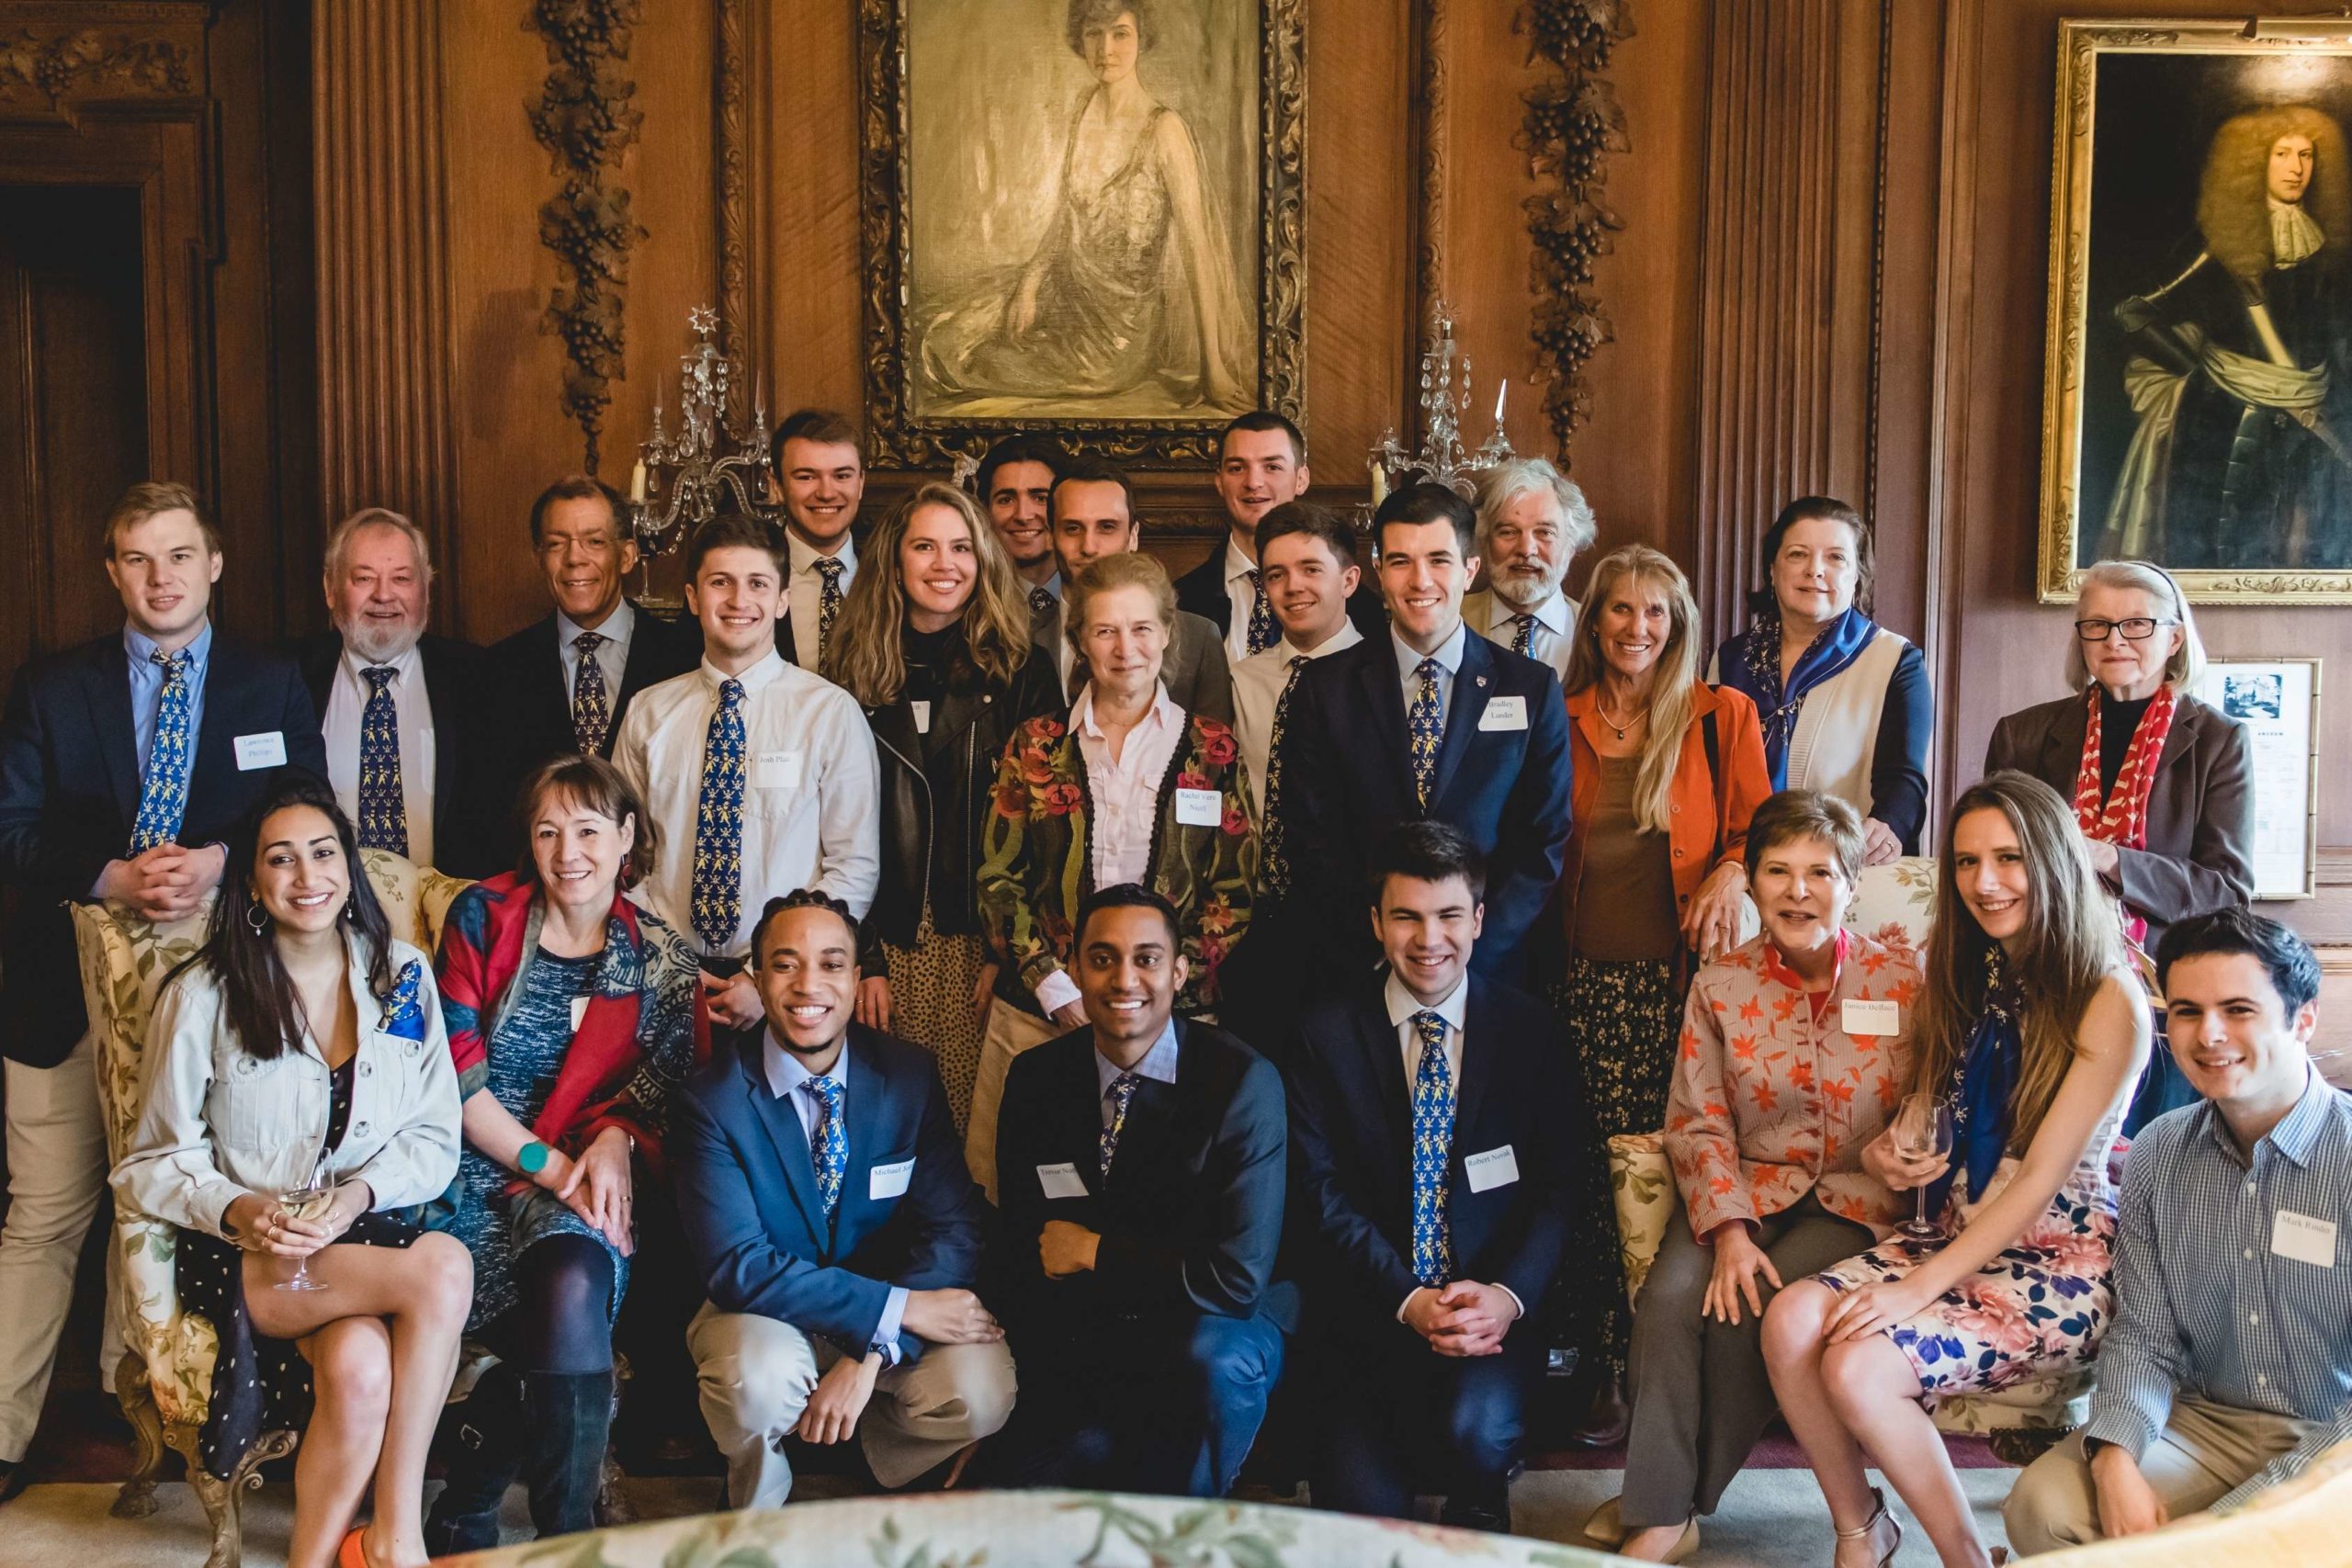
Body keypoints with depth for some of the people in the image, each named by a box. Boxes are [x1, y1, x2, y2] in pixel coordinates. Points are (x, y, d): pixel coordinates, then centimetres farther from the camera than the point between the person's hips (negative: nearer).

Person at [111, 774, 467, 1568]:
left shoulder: (403, 976, 7)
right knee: (444, 1269, -31)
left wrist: (360, 1193, -12)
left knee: (361, 1366, -34)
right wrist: (240, 1210, -17)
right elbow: (153, 1165, 2)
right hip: (241, 1255, -2)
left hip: (367, 1235, 3)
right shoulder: (202, 997, 0)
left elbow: (435, 1138, 7)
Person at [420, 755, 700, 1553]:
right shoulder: (482, 917, 5)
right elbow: (456, 1072, -2)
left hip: (583, 1181, 1)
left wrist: (614, 1139, -12)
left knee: (574, 1284, -34)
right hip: (473, 1168, -1)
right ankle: (568, 1535, -9)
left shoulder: (662, 960, 9)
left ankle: (463, 1514, -14)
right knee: (573, 1338, -30)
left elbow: (661, 1094, 12)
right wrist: (547, 1164, -10)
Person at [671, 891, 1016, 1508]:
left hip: (896, 1319, 2)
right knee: (758, 1383, -35)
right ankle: (758, 1507, 2)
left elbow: (954, 1227, -11)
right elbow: (739, 1266, -20)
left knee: (978, 1393, -26)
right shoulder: (712, 1098, -14)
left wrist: (871, 1358, -25)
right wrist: (896, 1310, -27)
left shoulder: (910, 1075, -6)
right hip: (766, 1314, -2)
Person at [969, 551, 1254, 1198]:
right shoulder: (1035, 747, 6)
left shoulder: (1212, 749, 4)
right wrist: (1058, 991, -8)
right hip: (1041, 1012, 1)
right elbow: (998, 878, 4)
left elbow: (1235, 890, 3)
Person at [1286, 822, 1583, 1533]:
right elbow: (1325, 1194, -2)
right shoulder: (1326, 1035, 3)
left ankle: (1478, 1529, 4)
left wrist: (1510, 1294, -16)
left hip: (1497, 1306, 0)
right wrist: (1408, 1301, -15)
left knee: (1477, 1428, -29)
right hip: (1374, 1310, 0)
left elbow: (1560, 1183, 0)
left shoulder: (1531, 1030, 4)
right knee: (1360, 1502, -20)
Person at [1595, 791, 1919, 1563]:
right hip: (1750, 1188, 2)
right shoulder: (1721, 985, 1)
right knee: (1670, 1297, -26)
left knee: (1749, 1315, -26)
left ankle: (1678, 1504, -7)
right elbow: (1698, 1123, 0)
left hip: (1852, 1202, -2)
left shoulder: (1899, 982, -4)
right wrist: (1728, 1231, -13)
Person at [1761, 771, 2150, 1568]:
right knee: (1791, 1319, -21)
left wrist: (1921, 1288, -21)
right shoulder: (1964, 979, 11)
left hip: (2063, 1266, -6)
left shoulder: (2108, 1001, -11)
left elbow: (2040, 1180, -16)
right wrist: (1883, 1153, -8)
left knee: (1861, 1364, -27)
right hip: (1956, 1241, 6)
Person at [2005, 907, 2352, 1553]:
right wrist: (2114, 1458, -16)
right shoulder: (2156, 1156, 2)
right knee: (2044, 1506, -20)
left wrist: (2254, 1507, -24)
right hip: (2207, 1423, 4)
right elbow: (2144, 1334, 3)